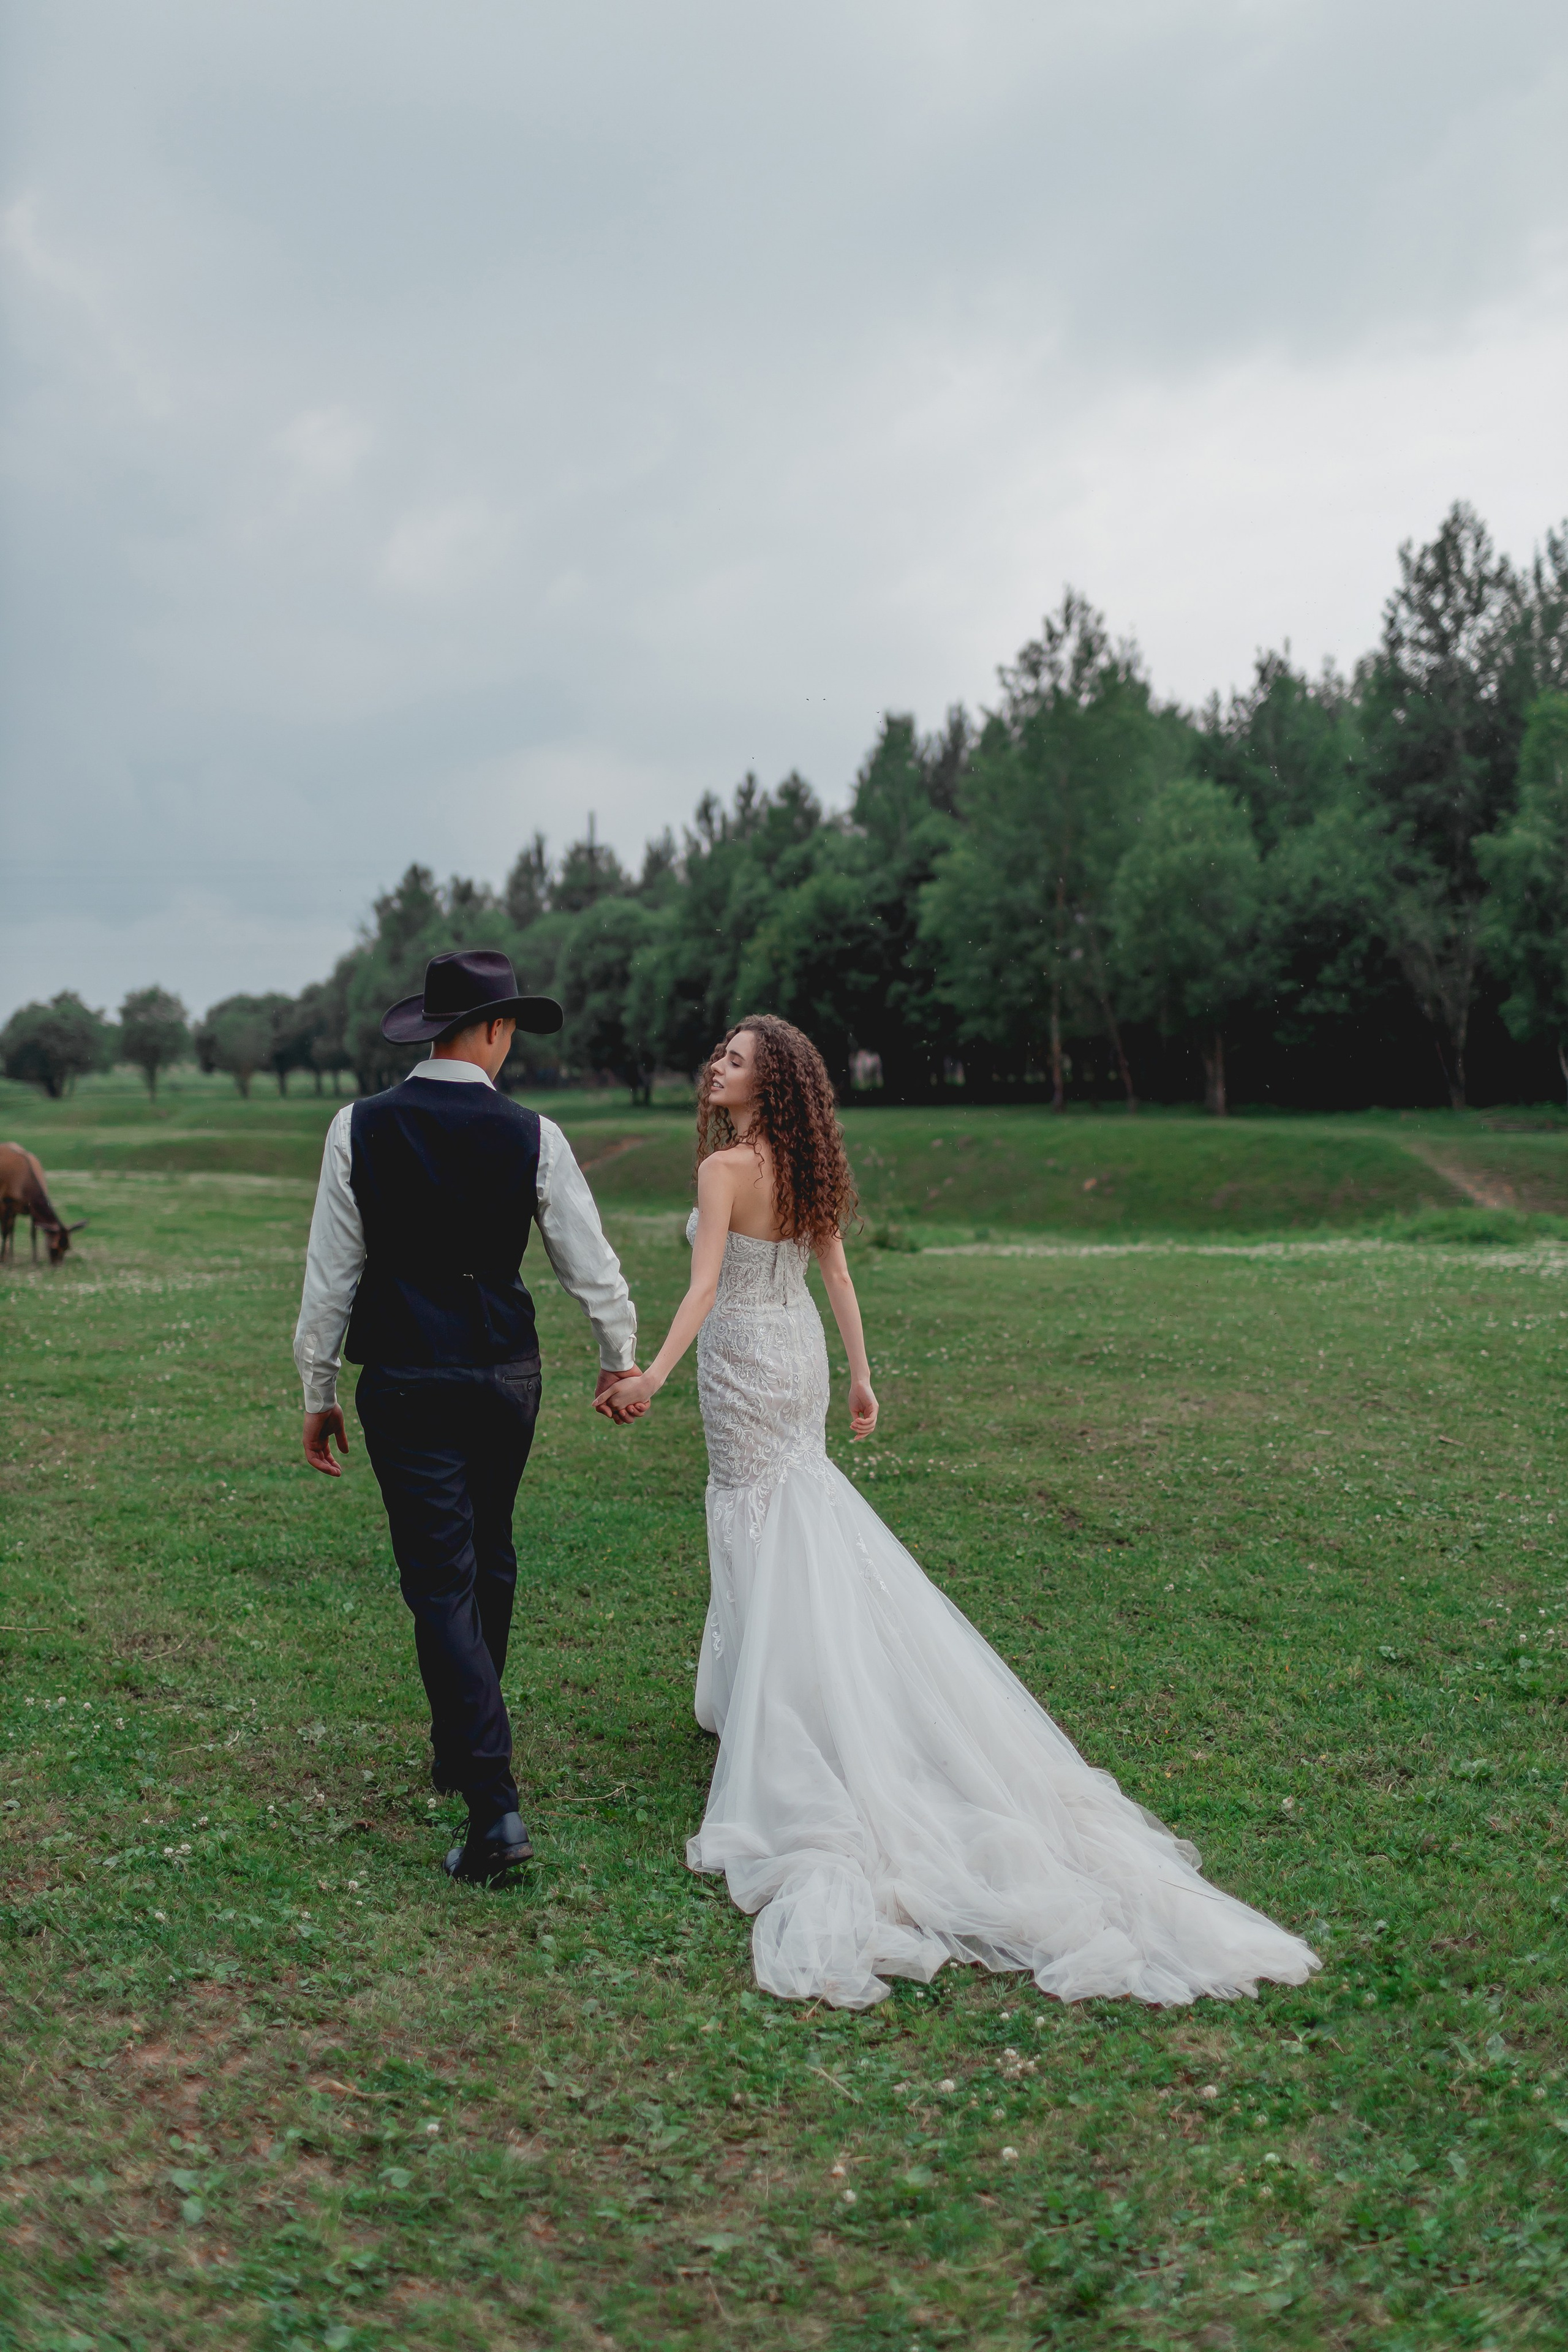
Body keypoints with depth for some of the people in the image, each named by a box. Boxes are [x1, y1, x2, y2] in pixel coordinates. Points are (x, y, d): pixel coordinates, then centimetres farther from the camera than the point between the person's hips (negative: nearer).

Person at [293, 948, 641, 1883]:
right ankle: (462, 1748, 38)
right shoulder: (531, 1135, -6)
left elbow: (331, 1271, -3)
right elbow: (591, 1262, 1)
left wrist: (320, 1391, 7)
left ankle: (495, 1806, -9)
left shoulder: (360, 1127, -7)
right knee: (489, 1561, 20)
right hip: (506, 1375, 2)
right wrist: (621, 1358, 18)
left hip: (404, 1383, -2)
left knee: (443, 1583, -2)